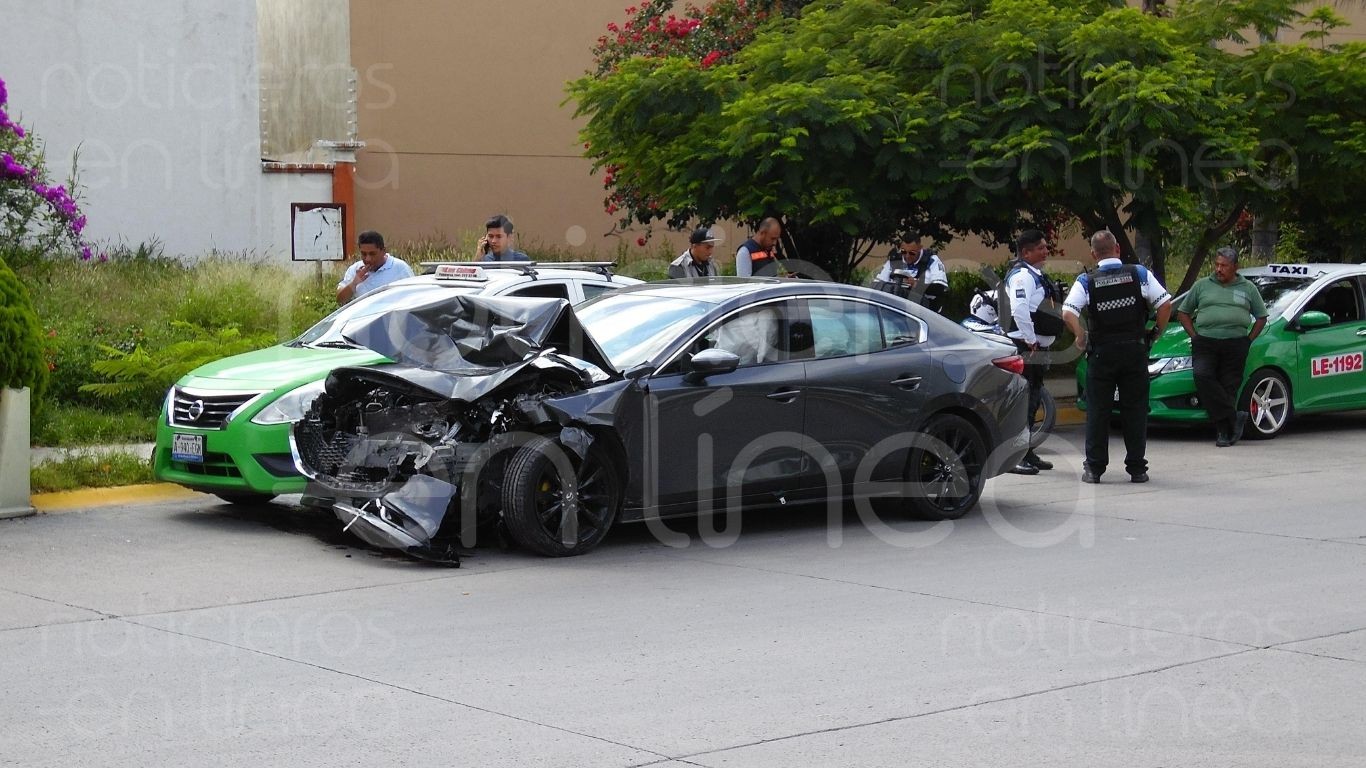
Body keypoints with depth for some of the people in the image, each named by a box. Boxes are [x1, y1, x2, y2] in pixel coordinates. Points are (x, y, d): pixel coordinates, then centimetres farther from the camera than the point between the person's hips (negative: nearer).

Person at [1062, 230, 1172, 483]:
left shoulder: (1087, 282, -4)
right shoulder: (1139, 274, 0)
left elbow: (1068, 313, -16)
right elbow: (1165, 304, -5)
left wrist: (1081, 337, -1)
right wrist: (1157, 331, 8)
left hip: (1101, 352, -1)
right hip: (1135, 349, 1)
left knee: (1098, 411, 6)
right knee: (1135, 410, 7)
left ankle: (1094, 468, 5)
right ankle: (1136, 468, 8)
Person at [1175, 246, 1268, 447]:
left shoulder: (1248, 288, 14)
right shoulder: (1202, 286, 14)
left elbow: (1261, 317, 19)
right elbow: (1183, 313, 18)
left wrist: (1248, 340, 6)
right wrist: (1194, 336, 6)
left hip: (1235, 344, 0)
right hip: (1205, 343, 0)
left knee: (1229, 386, -5)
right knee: (1202, 375, -25)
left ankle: (1224, 431, 2)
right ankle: (1233, 417, -23)